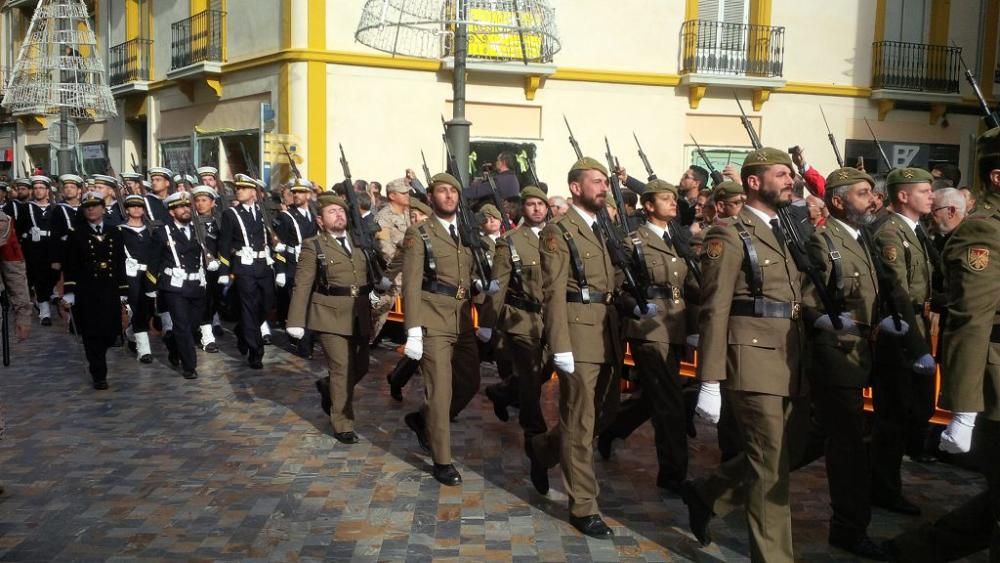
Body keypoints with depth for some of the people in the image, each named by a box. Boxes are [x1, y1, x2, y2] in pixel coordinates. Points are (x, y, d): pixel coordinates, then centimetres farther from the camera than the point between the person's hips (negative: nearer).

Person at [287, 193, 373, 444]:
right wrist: (296, 321, -11)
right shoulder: (314, 245, -3)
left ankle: (330, 390, 41)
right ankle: (343, 425, 8)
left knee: (360, 367, 13)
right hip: (331, 315, -5)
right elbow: (302, 286, -6)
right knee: (342, 370, -5)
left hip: (360, 315, 6)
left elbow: (369, 272, 18)